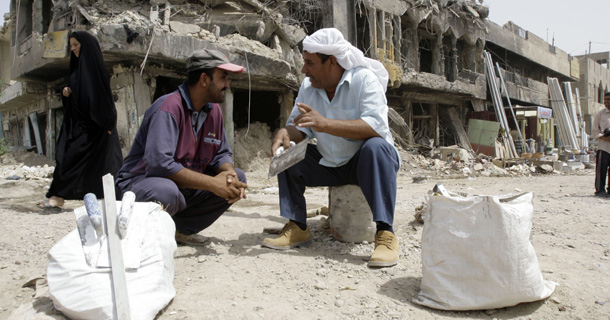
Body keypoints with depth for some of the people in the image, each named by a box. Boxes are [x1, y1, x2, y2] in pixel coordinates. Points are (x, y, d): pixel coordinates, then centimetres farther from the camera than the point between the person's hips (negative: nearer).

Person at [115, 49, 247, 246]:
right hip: (142, 181, -7)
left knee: (238, 179, -5)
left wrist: (229, 172, -18)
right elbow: (159, 163, -32)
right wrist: (212, 183, -31)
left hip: (185, 185, 8)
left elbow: (221, 154, 7)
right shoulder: (169, 107, -22)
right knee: (166, 192, -40)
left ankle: (182, 228, 2)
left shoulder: (214, 110, 1)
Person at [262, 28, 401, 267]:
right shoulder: (308, 87, 1)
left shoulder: (364, 79, -17)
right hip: (329, 165, 6)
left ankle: (385, 233, -33)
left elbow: (376, 126, -31)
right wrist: (286, 133, -26)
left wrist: (324, 123, -41)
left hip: (365, 164, -5)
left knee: (376, 146, -35)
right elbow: (300, 127, 0)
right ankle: (297, 228, -4)